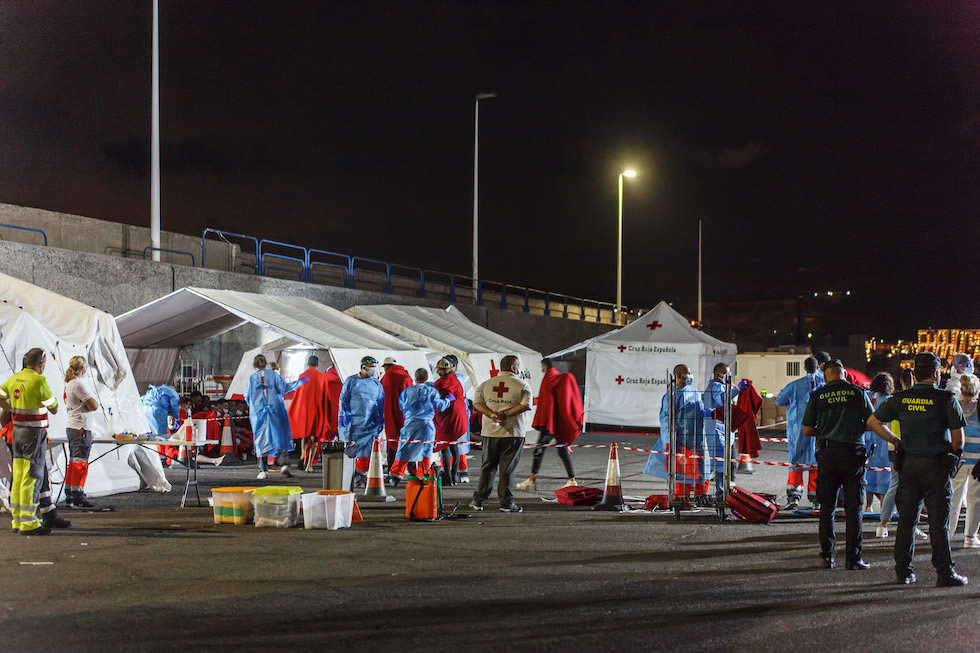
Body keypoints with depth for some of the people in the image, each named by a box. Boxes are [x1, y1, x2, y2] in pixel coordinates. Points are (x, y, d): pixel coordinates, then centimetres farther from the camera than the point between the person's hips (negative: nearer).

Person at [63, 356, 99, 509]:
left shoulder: (68, 384, 14)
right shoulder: (78, 384, -15)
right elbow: (94, 406, -16)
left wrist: (86, 406, 1)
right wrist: (92, 401, 2)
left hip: (71, 427, 10)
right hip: (81, 428, -10)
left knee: (73, 463, 14)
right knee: (80, 463, -7)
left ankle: (69, 497, 18)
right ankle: (78, 498, -7)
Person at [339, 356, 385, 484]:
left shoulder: (377, 384, 11)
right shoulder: (351, 381, 5)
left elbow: (381, 403, 15)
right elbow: (343, 399, 5)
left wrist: (381, 421, 11)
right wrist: (342, 414, -4)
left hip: (370, 423, 2)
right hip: (352, 421, -1)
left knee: (367, 448, -10)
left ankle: (359, 471, 3)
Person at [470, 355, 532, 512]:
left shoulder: (486, 384, 9)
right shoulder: (522, 385, -1)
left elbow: (477, 402, -2)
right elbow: (526, 405, -14)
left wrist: (492, 414, -13)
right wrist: (505, 414, -15)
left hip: (490, 431, 3)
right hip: (513, 432, -3)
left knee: (487, 466, 12)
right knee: (508, 468, 1)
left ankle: (478, 501, 13)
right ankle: (506, 503, 1)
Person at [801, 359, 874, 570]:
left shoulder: (817, 396, 2)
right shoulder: (858, 393, 1)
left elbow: (807, 430, 2)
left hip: (827, 453, 1)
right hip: (853, 453, -1)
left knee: (827, 507, 9)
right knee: (853, 508, 3)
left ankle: (827, 555, 8)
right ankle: (853, 557, 2)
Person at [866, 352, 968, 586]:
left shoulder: (900, 399, 3)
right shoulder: (946, 400, -8)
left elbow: (873, 422, 5)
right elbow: (958, 438, -9)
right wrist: (953, 454, 10)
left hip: (908, 463, 4)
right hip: (936, 465, -4)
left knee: (906, 520, 10)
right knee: (939, 521, 1)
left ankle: (903, 571, 14)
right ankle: (945, 573, 2)